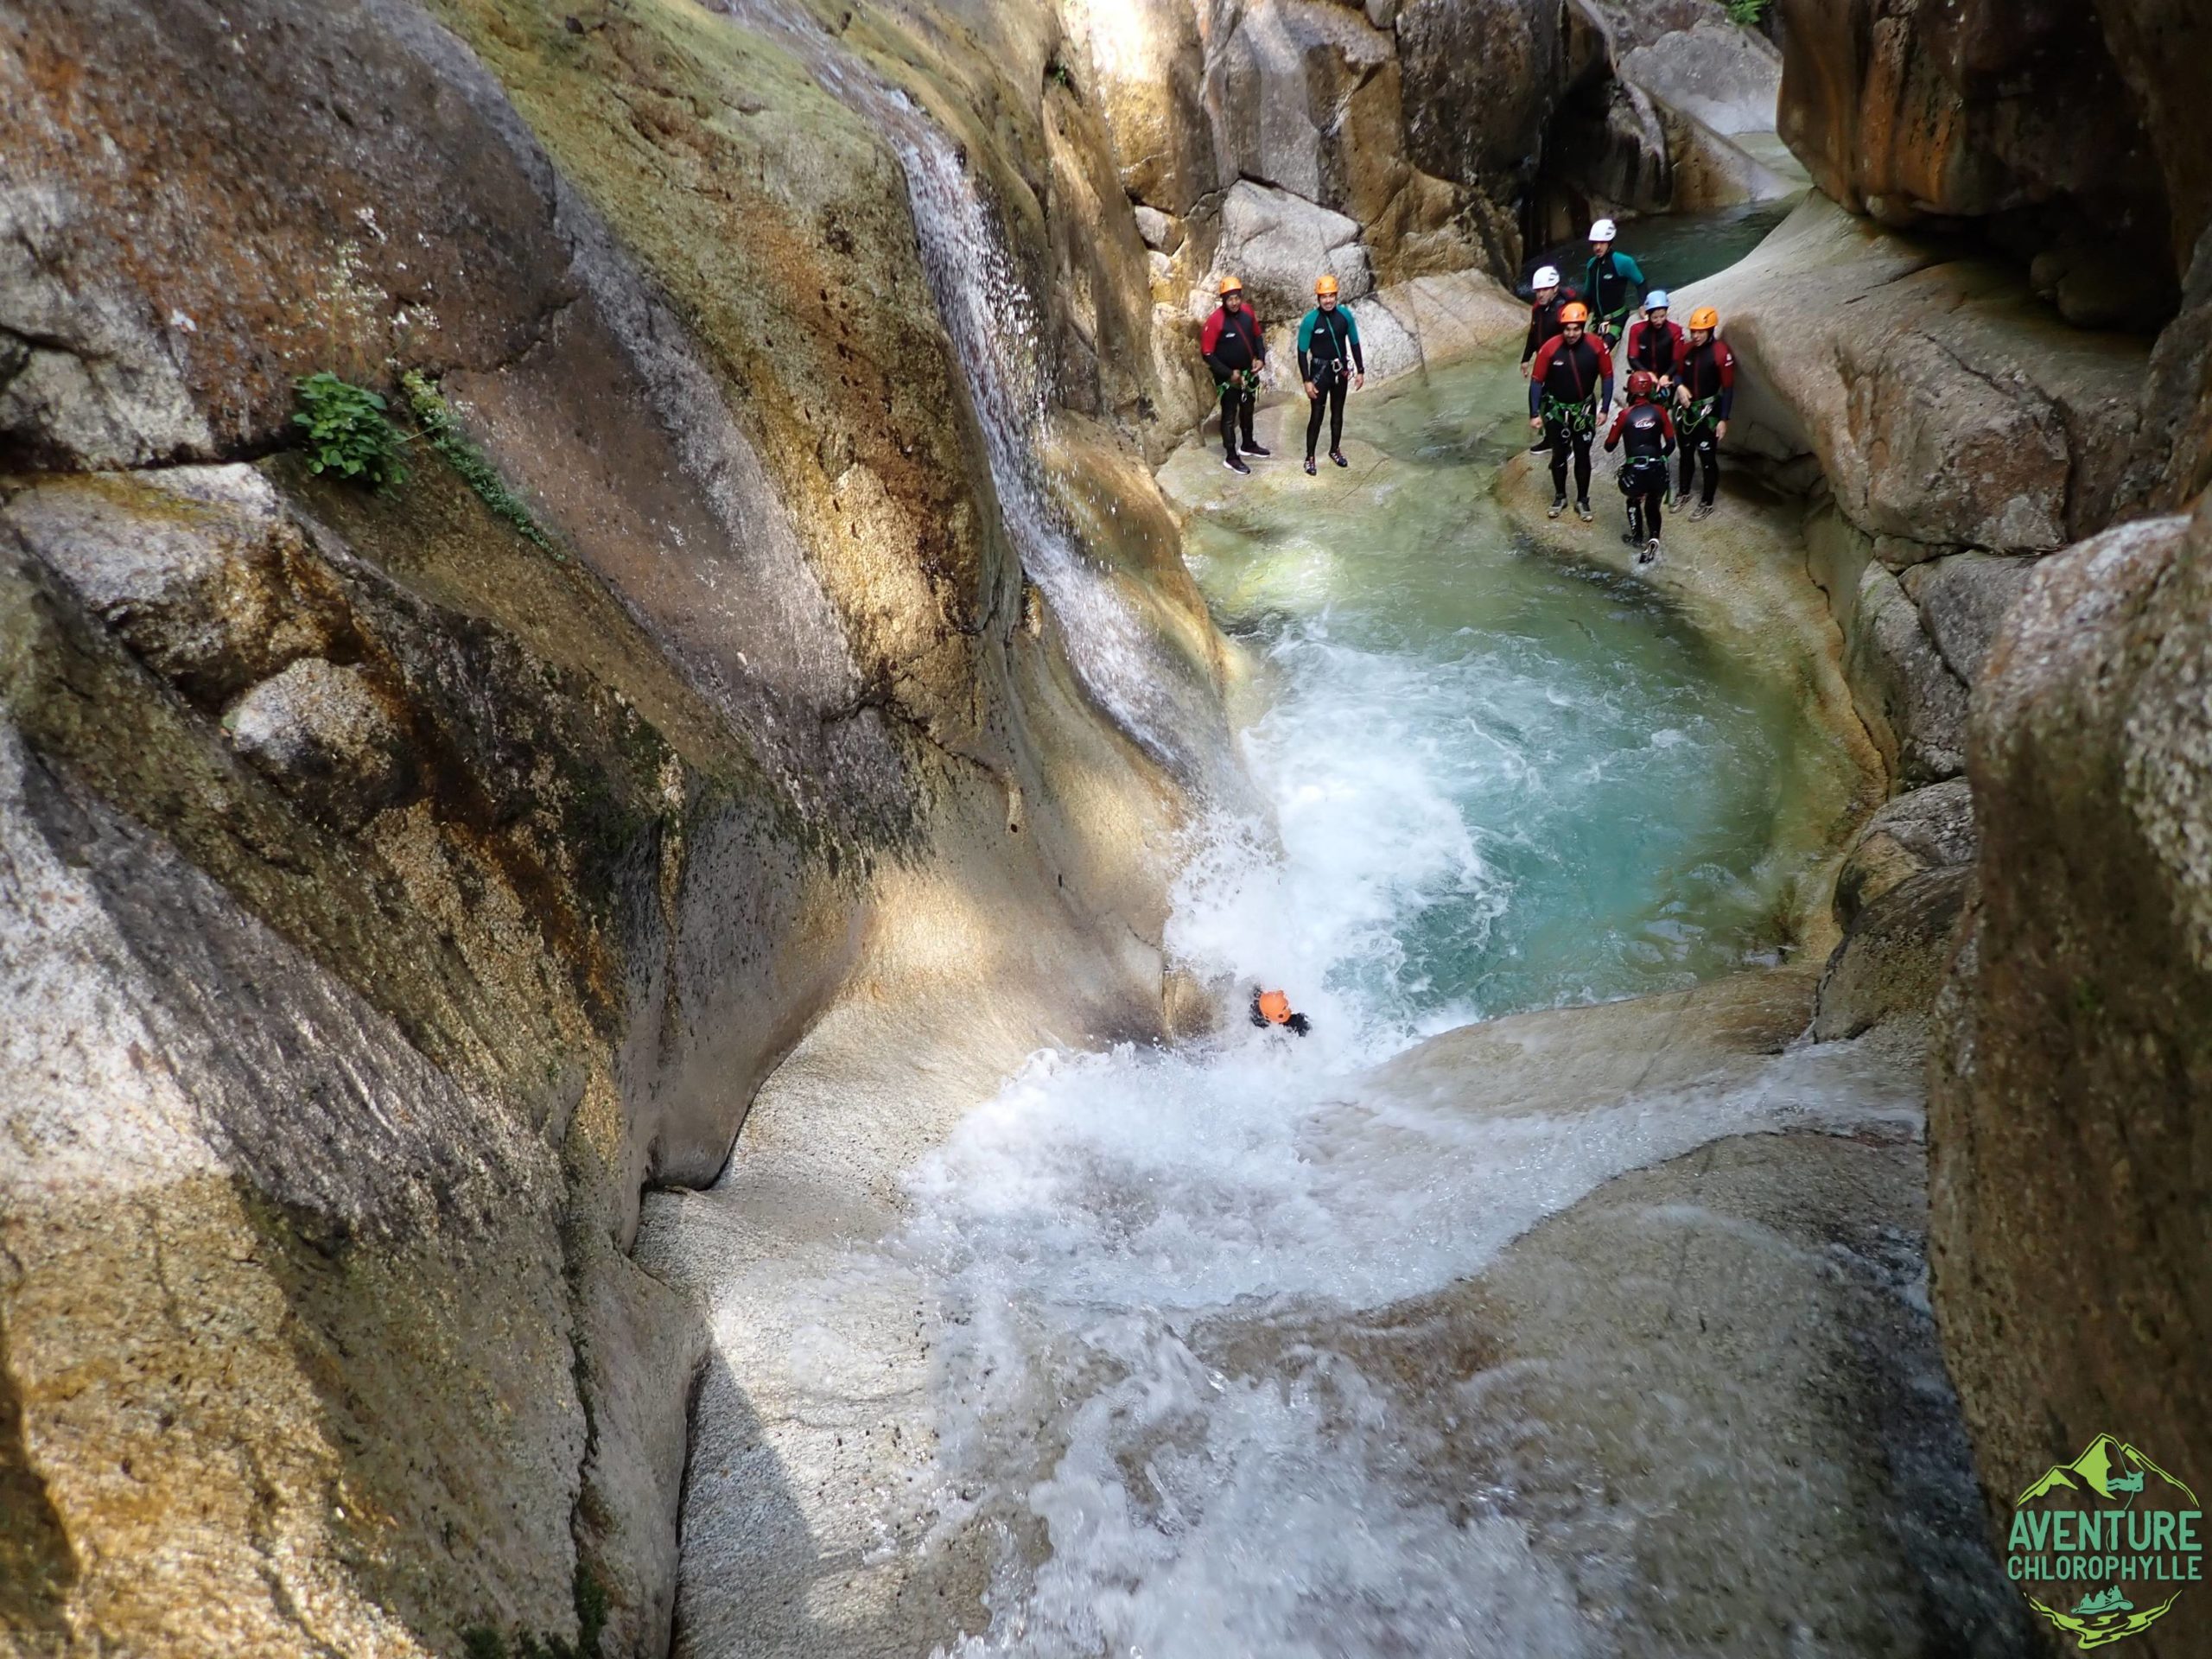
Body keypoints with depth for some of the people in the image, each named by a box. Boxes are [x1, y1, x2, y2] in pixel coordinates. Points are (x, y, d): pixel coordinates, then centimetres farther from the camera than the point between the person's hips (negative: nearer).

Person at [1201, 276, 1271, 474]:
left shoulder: (1247, 312, -6)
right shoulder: (1215, 321, -24)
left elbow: (1257, 336, 11)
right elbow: (1207, 354, -20)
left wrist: (1261, 358, -4)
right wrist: (1229, 373, -21)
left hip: (1248, 373, 6)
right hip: (1228, 377, -6)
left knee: (1247, 410, 23)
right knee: (1229, 416, 3)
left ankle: (1248, 445, 42)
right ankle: (1231, 457, 12)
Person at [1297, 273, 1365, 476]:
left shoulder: (1345, 315, -7)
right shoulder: (1310, 320, -17)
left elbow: (1354, 344, 4)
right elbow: (1302, 352, -11)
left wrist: (1360, 371, 5)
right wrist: (1307, 380, -14)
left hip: (1341, 370, 4)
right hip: (1320, 371, -3)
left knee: (1338, 413, 16)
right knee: (1316, 415, 0)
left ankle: (1335, 450, 33)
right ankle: (1310, 457, 9)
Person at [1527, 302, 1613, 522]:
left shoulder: (1596, 346, -18)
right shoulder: (1549, 348, -21)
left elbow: (1607, 376, -5)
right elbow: (1536, 381, -12)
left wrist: (1604, 409, -6)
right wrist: (1534, 414, -12)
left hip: (1584, 409, 0)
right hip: (1556, 409, 0)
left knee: (1582, 456, 7)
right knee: (1559, 455, 12)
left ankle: (1582, 501, 20)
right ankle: (1560, 496, 30)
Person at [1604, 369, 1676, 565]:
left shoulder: (1625, 415, -4)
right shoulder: (1659, 411, 0)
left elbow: (1609, 446, 4)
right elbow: (1671, 444, 5)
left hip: (1635, 471, -1)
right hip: (1657, 471, 1)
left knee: (1634, 501, 31)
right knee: (1653, 507, 25)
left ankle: (1637, 537, 34)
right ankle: (1654, 537, 4)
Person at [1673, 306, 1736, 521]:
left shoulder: (1721, 352, -17)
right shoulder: (1688, 349, 0)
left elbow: (1728, 388, -14)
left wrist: (1723, 419, -15)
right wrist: (1679, 387, -10)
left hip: (1708, 412, -6)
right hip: (1687, 409, 6)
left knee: (1707, 457, -1)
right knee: (1686, 453, 19)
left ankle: (1707, 503, 10)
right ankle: (1684, 492, 36)